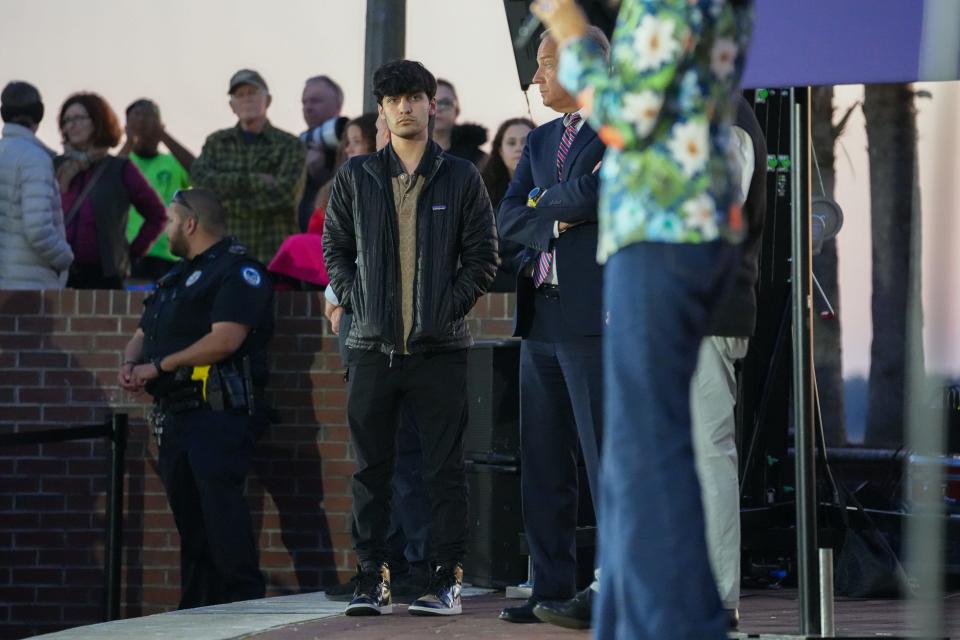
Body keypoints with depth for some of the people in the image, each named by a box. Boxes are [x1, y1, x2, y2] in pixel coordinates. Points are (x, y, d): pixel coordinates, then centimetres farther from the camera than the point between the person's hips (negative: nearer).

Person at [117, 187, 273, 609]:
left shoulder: (237, 273, -5)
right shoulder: (176, 277, 25)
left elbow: (225, 339, -18)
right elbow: (142, 335, 24)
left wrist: (159, 366, -14)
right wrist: (131, 365, 0)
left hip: (218, 412, -9)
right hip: (175, 413, 9)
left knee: (220, 500, -20)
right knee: (188, 515, 7)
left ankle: (245, 601, -21)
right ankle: (196, 611, 9)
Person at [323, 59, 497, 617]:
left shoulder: (461, 178, 3)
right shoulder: (356, 177, 8)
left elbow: (483, 257, 4)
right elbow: (336, 247, 12)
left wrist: (451, 305, -7)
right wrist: (355, 299, -2)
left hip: (440, 345, -2)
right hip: (372, 345, 2)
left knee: (445, 469, 0)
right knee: (371, 469, 3)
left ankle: (447, 580, 3)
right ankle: (372, 581, 7)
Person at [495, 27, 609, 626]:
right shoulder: (541, 140, 20)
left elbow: (597, 194, -19)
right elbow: (509, 220, 9)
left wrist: (544, 200, -1)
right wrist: (558, 220, -9)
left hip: (597, 315, -7)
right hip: (541, 321, 7)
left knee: (609, 460, -9)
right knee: (543, 466, 6)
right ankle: (554, 588, 11)